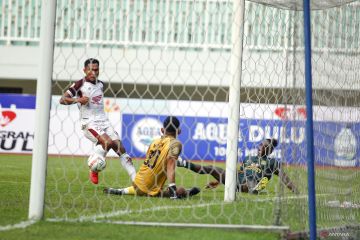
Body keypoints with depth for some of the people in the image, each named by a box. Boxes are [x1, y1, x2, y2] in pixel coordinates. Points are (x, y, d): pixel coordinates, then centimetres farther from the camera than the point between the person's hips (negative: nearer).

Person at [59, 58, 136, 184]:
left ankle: (136, 179, -4)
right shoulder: (79, 84, -6)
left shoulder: (100, 84, 12)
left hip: (104, 121, 6)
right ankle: (93, 166, -7)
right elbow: (62, 99, -11)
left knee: (120, 148, -4)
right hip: (89, 123, -6)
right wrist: (78, 100, -24)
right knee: (108, 142, -29)